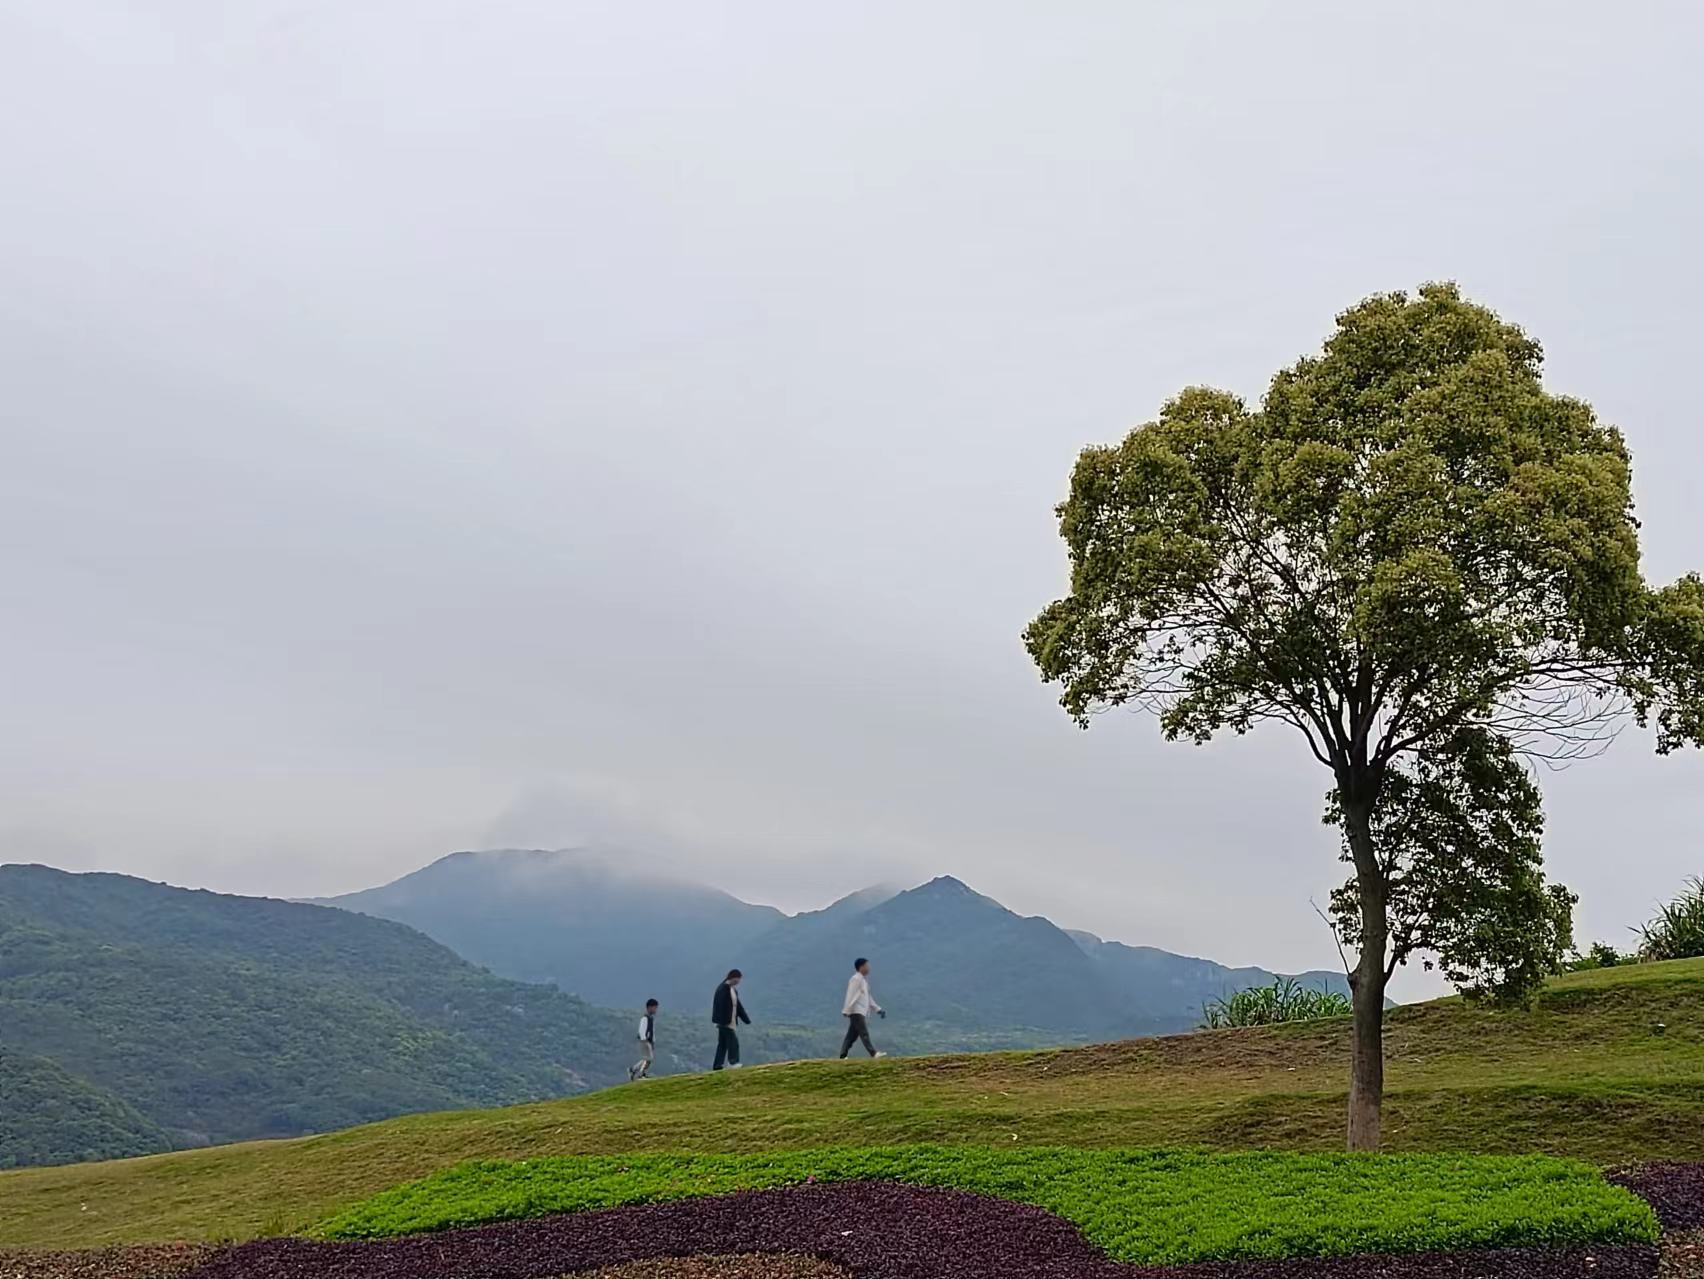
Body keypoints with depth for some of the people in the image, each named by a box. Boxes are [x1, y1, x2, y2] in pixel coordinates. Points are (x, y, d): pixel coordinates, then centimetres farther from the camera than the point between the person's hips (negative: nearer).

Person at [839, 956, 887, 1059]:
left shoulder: (863, 980, 20)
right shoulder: (856, 979, -10)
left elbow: (868, 998, 25)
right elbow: (850, 996, -16)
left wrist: (878, 1009, 22)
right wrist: (846, 1011, -21)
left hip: (861, 1012, 10)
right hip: (856, 1012, -10)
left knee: (852, 1035, 7)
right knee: (864, 1033, -13)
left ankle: (842, 1056, 8)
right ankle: (873, 1053, -19)